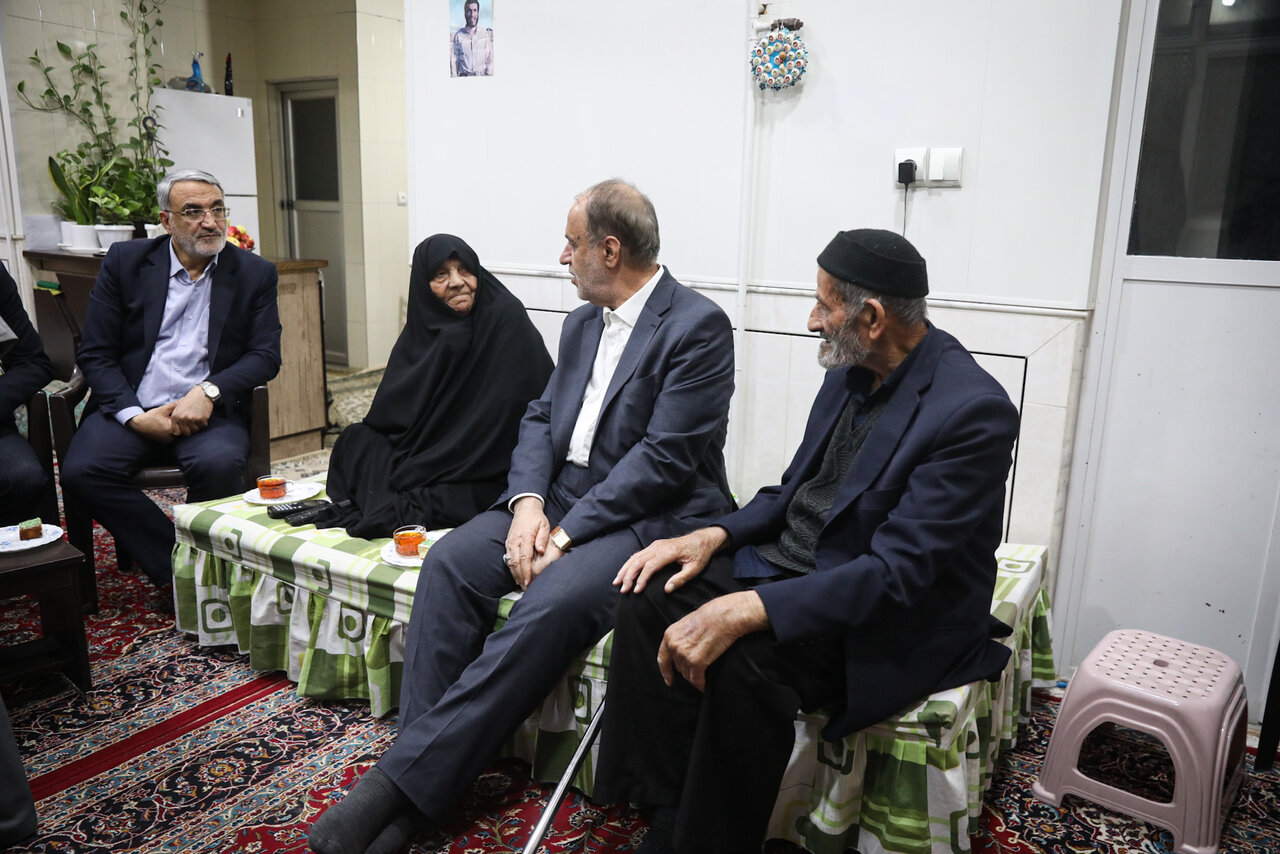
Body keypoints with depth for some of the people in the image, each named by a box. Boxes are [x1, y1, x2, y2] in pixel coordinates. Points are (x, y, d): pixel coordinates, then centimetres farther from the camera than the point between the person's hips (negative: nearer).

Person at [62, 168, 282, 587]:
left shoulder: (255, 273, 7)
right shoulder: (124, 261, 8)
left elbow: (265, 355, 1)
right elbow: (94, 354, 5)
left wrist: (208, 392, -18)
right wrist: (135, 415, -12)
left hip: (208, 411, -1)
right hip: (131, 409, 2)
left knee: (219, 464, -33)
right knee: (81, 470, -25)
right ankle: (177, 566, -12)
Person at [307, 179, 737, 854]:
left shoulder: (697, 327, -10)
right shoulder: (581, 324, 16)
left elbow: (666, 457, -17)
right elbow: (540, 418, 13)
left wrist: (567, 534, -18)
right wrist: (528, 502, -7)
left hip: (648, 517, -7)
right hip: (560, 497, 7)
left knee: (547, 608, -31)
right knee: (450, 562, -15)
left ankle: (404, 783, -20)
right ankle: (423, 778, -13)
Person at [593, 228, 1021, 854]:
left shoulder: (973, 411, -21)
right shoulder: (851, 371, 5)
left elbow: (897, 573, -26)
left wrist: (748, 610, -34)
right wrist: (715, 536, -4)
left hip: (891, 617, -8)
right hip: (787, 563, 8)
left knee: (747, 660, -33)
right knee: (650, 598, -11)